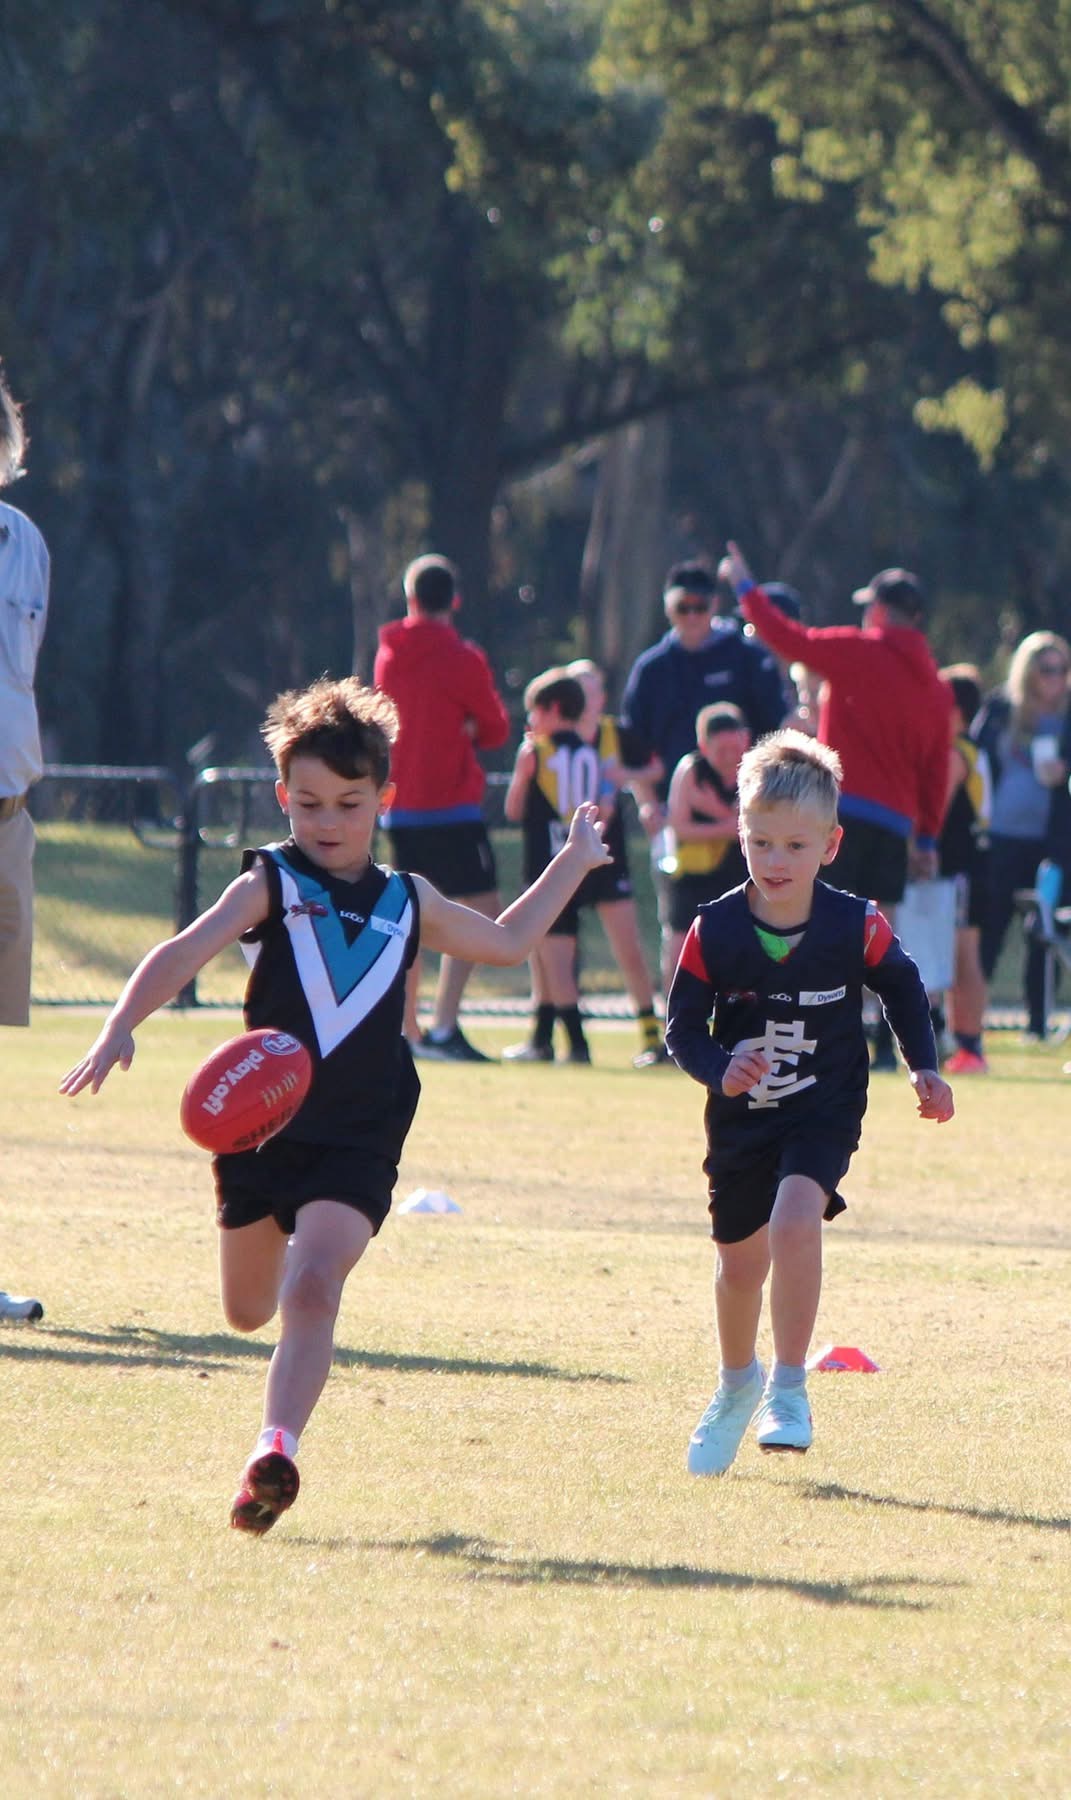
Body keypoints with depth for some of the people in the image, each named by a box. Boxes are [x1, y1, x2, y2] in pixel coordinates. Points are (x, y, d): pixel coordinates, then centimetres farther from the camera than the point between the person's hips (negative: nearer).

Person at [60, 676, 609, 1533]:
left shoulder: (408, 903, 10)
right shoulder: (271, 885, -2)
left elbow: (505, 942, 29)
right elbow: (186, 952, -18)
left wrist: (573, 864, 29)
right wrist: (121, 1027, -34)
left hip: (357, 1142, 0)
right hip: (260, 1125, 0)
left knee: (312, 1290, -22)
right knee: (249, 1310, 16)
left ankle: (277, 1449, -29)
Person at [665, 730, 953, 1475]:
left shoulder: (857, 927, -13)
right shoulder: (715, 931, -12)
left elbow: (903, 989, 6)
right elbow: (683, 1027, -7)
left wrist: (925, 1069, -2)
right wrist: (720, 1071, -26)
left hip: (826, 1112, -2)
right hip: (741, 1119, 2)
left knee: (795, 1218, -28)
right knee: (741, 1263, 15)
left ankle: (789, 1388, -18)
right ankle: (738, 1384, 44)